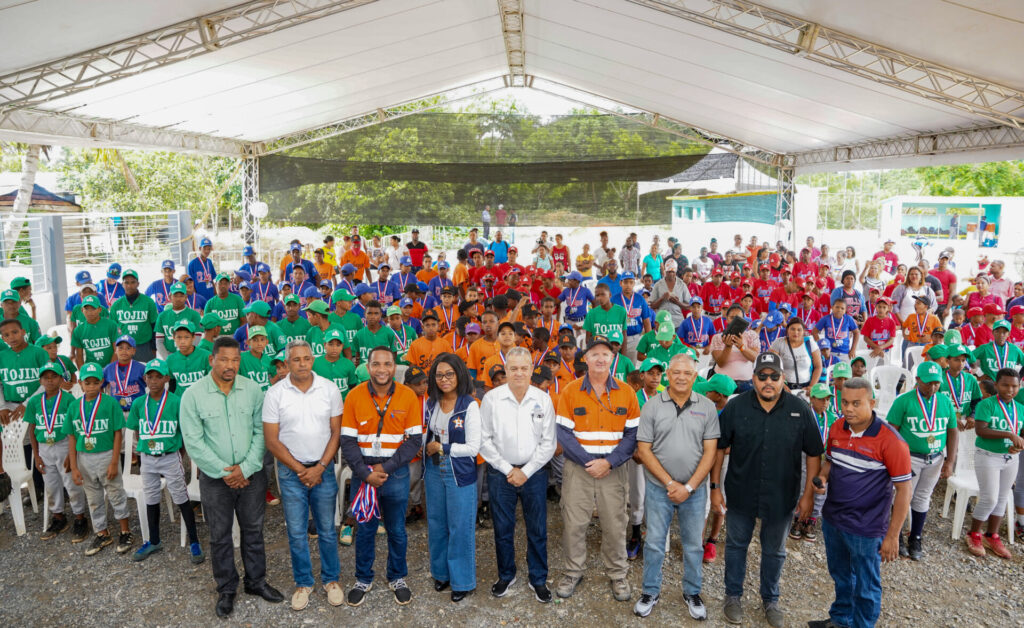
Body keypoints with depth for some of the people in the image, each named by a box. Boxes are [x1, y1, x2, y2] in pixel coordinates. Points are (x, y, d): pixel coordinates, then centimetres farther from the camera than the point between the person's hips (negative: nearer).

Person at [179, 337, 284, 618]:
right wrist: (224, 471, -13)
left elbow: (261, 432, -4)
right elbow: (193, 441, -11)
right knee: (220, 536, 12)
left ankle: (256, 581, 32)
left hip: (251, 474, 2)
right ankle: (226, 589, 29)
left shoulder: (253, 389, -4)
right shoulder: (193, 394, -9)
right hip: (215, 478, -1)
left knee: (253, 530, 14)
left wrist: (245, 468, -12)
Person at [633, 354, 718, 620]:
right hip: (658, 488, -1)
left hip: (695, 489, 1)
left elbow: (710, 451, -4)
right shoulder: (652, 406, -5)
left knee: (693, 545, 13)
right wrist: (670, 483, -11)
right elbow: (644, 450, -6)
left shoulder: (707, 407, -2)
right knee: (654, 543, 9)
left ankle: (692, 593, 33)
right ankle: (650, 591, 27)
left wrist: (689, 487, -11)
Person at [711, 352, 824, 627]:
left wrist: (808, 494, -3)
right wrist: (715, 487, -4)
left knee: (774, 551, 19)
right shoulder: (735, 406, -10)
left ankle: (770, 599, 39)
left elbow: (813, 453, -2)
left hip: (781, 497, 0)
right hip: (740, 493, 0)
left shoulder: (800, 410, -10)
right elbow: (719, 447, -3)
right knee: (736, 545, 16)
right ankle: (733, 596, 35)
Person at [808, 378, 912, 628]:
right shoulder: (837, 428, -2)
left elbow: (904, 489, -16)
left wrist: (892, 536, -15)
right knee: (840, 576, 26)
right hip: (832, 519, 6)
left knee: (865, 587, 13)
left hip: (866, 528, -6)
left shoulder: (889, 440, -21)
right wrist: (822, 477, -8)